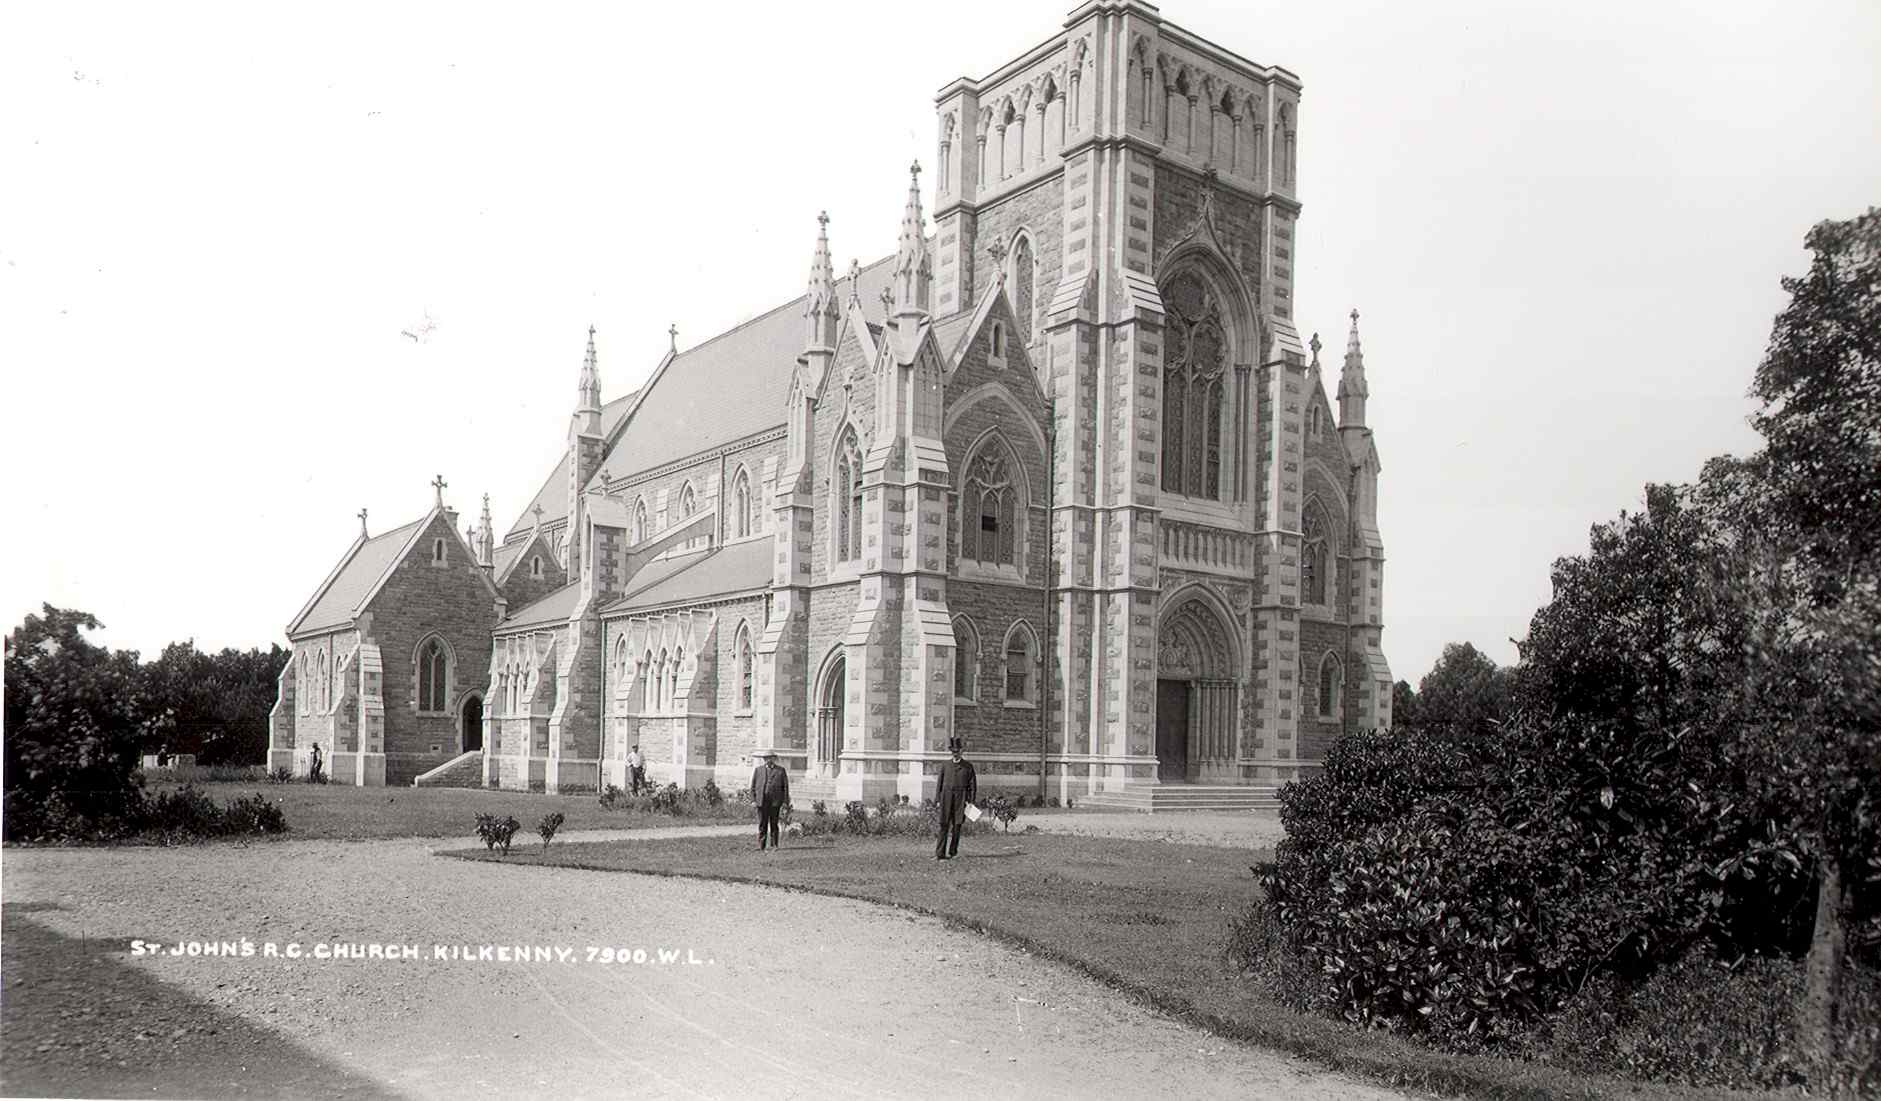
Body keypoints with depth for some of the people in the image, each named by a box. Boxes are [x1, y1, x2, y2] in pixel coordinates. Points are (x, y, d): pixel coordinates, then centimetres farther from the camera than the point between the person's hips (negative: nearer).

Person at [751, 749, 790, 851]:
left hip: (775, 802, -1)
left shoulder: (781, 770, 7)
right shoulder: (758, 770, 11)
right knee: (762, 824, 0)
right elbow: (753, 786, 10)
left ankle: (774, 845, 11)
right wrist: (753, 800, 1)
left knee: (774, 824, 5)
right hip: (761, 801, 1)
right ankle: (761, 846, 2)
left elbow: (786, 786, 5)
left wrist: (785, 802, 0)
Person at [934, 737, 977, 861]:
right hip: (947, 796, 0)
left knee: (956, 826, 2)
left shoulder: (968, 767, 6)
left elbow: (972, 785, 6)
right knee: (944, 825, -6)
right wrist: (937, 800, 5)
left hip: (961, 799, 0)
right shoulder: (945, 766, 10)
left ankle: (952, 852, 14)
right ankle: (940, 853, -10)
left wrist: (971, 801, -2)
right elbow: (940, 784, 12)